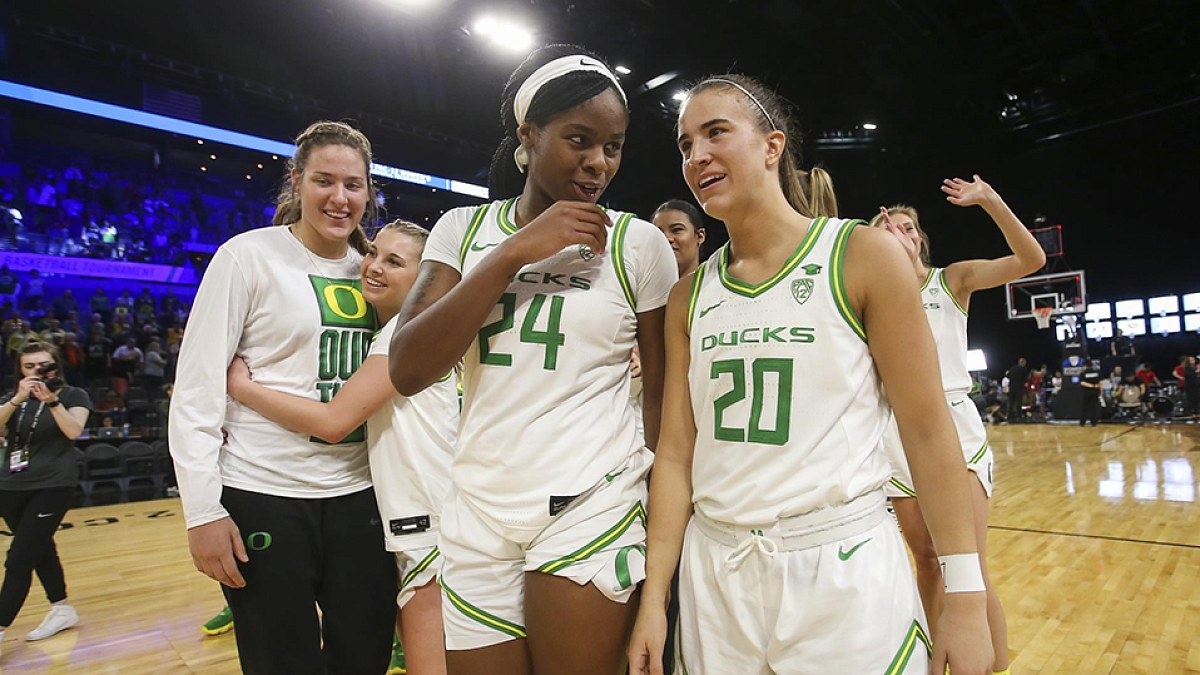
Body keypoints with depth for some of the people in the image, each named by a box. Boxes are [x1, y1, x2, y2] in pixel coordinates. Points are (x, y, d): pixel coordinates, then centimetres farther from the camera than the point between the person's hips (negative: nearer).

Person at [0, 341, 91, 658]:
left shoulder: (73, 395, 0)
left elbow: (73, 431, -16)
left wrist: (52, 401, -27)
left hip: (53, 485, -5)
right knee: (40, 551, 14)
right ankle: (62, 610, 27)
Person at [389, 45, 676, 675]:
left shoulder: (637, 244, -2)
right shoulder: (462, 229, 3)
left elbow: (664, 390, 2)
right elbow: (407, 371, -9)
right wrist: (513, 253, -16)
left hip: (593, 511, -2)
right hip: (477, 513, 3)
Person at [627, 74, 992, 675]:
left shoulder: (864, 256, -7)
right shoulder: (689, 297, 4)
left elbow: (929, 434, -7)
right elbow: (677, 450, 2)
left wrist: (964, 596, -7)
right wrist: (654, 594, 0)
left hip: (844, 573, -3)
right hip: (714, 579, 4)